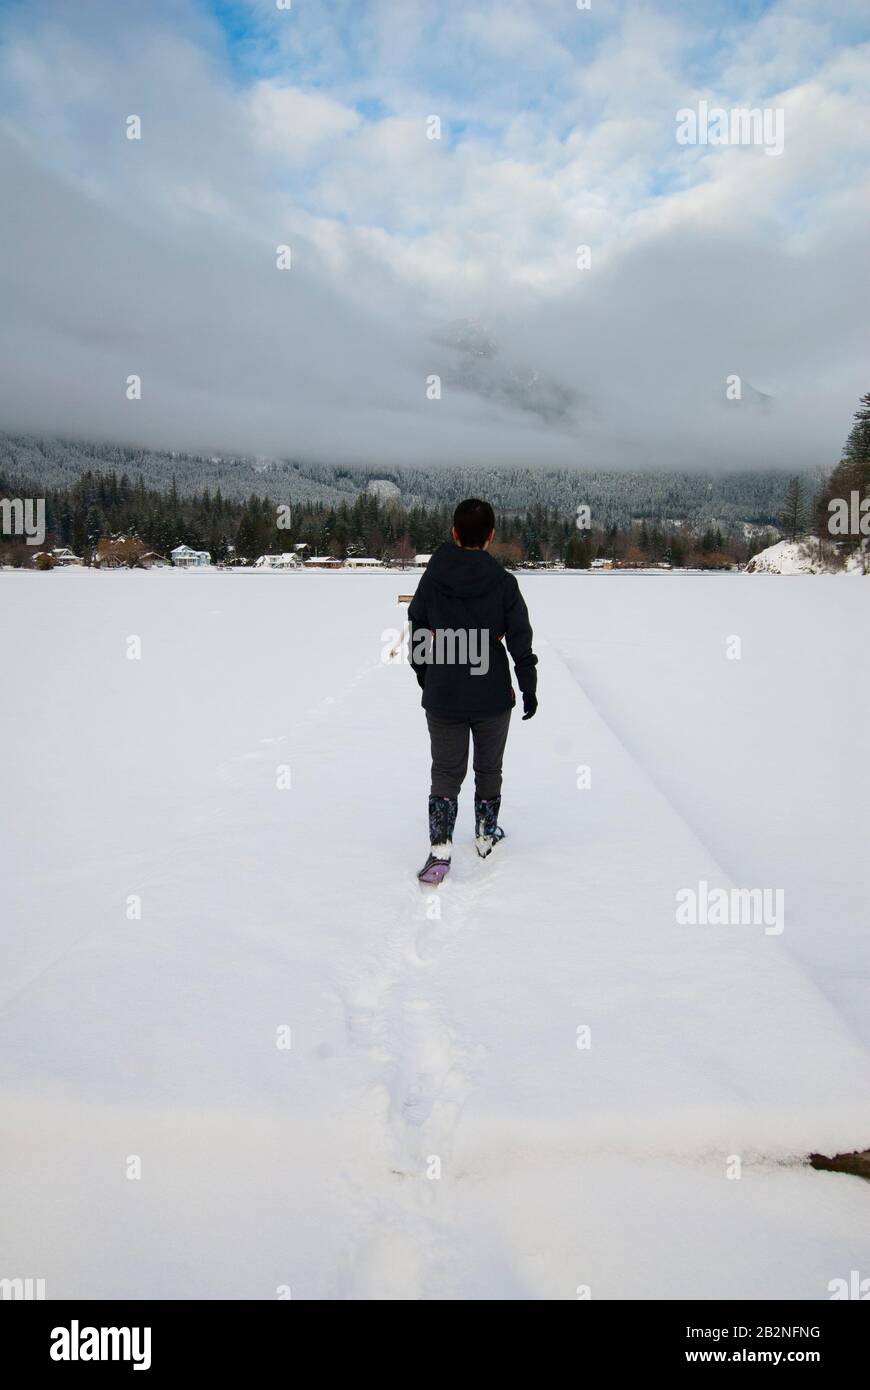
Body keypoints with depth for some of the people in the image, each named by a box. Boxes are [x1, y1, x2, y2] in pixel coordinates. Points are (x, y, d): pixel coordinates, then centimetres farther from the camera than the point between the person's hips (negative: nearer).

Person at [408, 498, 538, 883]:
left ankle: (440, 851, 1)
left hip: (442, 697, 1)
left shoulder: (432, 579, -5)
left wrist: (425, 679, 17)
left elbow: (417, 636, 3)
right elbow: (520, 640, -7)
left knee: (445, 772, 9)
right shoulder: (503, 582, -10)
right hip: (492, 699, 0)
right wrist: (528, 688, 4)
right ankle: (486, 836, 33)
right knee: (489, 769, 18)